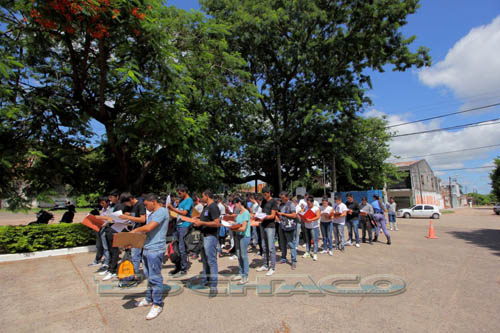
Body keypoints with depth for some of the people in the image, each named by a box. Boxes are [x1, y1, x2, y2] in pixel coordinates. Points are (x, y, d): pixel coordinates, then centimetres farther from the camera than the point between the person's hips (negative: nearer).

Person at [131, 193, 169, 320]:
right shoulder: (152, 214, 17)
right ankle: (149, 299, 34)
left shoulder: (162, 211, -15)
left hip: (155, 249, -9)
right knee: (148, 276, 19)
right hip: (147, 248, 9)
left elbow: (148, 227, -22)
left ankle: (157, 305, 11)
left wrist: (135, 230, -6)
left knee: (155, 277, -1)